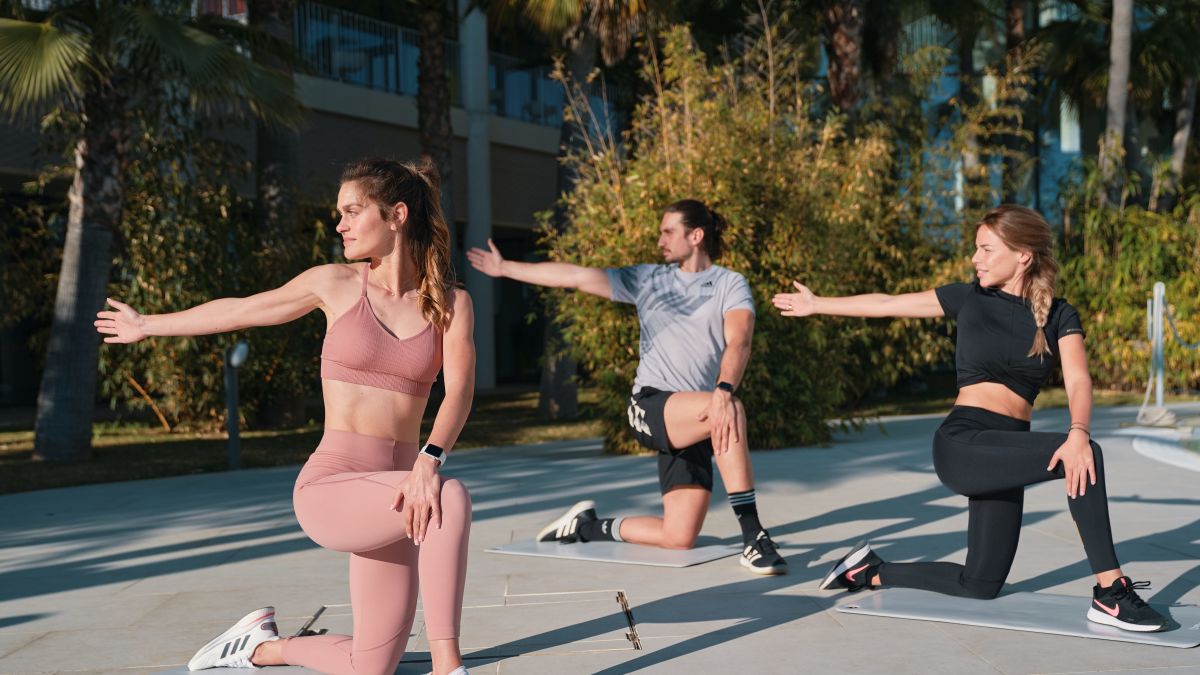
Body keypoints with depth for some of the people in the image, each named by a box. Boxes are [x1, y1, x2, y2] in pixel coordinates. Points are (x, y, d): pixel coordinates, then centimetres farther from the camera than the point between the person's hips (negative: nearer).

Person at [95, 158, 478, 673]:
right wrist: (148, 326, 29)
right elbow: (239, 310, 16)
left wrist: (430, 460, -31)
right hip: (329, 489, -3)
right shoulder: (335, 283, 2)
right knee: (451, 499, -34)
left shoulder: (450, 303, 3)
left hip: (392, 496, 3)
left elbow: (460, 391, -12)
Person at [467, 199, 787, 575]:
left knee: (678, 537, -7)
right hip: (650, 407, -1)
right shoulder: (647, 280, 15)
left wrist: (724, 390, -32)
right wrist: (504, 268, 17)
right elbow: (575, 276, 17)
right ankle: (753, 538, -30)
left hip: (696, 424, 1)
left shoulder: (730, 285, 6)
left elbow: (738, 342, -12)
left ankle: (589, 527, 20)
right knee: (732, 411, -33)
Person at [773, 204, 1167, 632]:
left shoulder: (1059, 317, 6)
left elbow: (1078, 381, -11)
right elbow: (887, 304, 15)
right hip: (962, 444, -4)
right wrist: (817, 305, 22)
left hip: (1004, 453, 4)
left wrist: (1078, 432, -31)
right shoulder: (969, 298, 5)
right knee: (1088, 455, -27)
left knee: (980, 584, 9)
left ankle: (873, 571, 30)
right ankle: (1112, 593, -24)